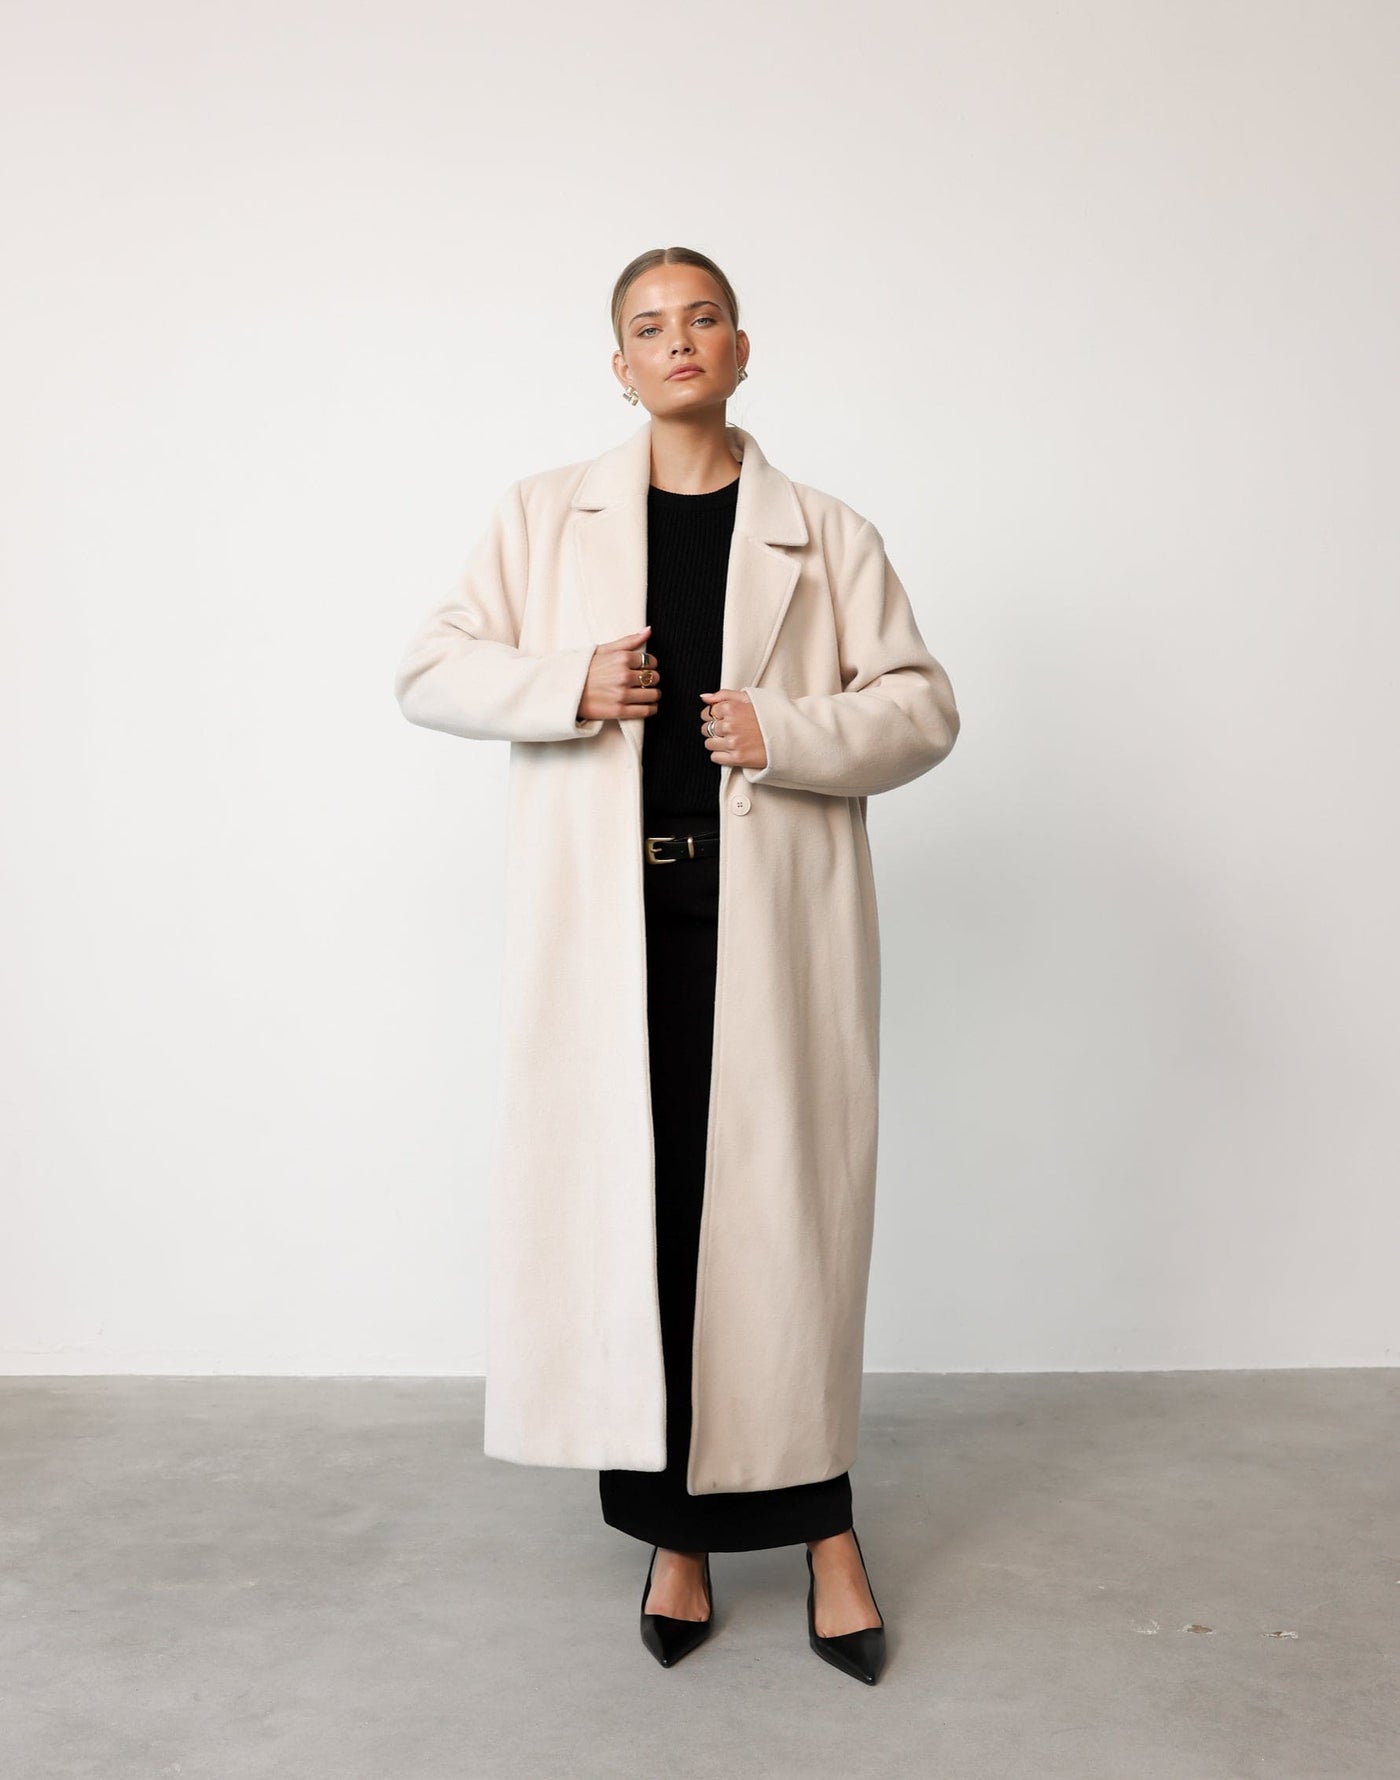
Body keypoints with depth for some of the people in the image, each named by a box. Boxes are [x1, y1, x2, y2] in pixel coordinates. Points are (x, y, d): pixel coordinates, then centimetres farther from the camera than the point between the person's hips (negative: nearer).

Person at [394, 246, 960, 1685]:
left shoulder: (827, 534, 9)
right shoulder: (547, 517, 12)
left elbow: (922, 706, 8)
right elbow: (427, 672, 9)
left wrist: (788, 732, -10)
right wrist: (564, 685, -8)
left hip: (772, 921, 0)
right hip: (609, 918, 1)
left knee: (784, 1211, 1)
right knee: (636, 1210, 2)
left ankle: (820, 1528, 17)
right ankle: (675, 1529, 17)